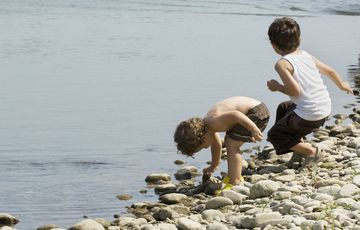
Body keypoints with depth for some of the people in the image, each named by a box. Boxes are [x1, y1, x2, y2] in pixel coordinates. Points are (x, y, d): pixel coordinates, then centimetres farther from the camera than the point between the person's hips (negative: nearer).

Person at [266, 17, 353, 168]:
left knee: (274, 135, 11)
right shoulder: (306, 55, 8)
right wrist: (342, 85, 35)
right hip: (326, 109, 8)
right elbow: (330, 71, 16)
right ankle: (301, 146, 24)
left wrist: (278, 87, -3)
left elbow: (295, 91, -21)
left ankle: (312, 152, 4)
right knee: (283, 108, 32)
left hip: (309, 116, -8)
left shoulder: (282, 64, -14)